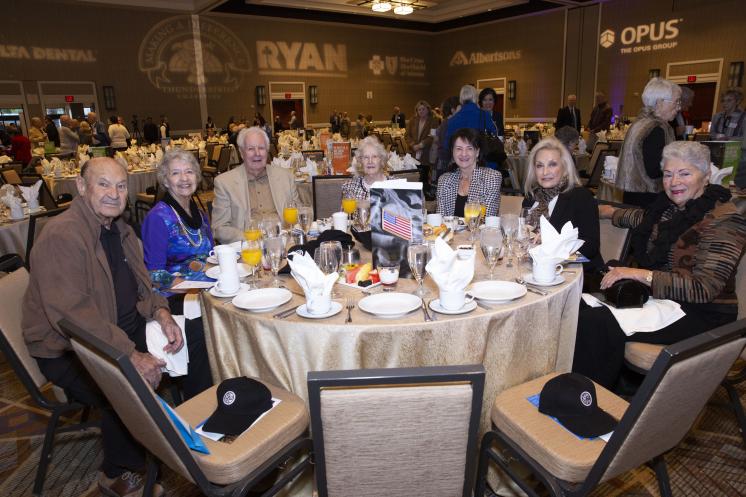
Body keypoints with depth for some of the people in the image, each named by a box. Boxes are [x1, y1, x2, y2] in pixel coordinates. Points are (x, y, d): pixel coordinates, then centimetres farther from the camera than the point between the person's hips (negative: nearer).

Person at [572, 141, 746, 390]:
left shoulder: (724, 219, -15)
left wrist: (641, 274, -28)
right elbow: (647, 219, 34)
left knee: (596, 323, -28)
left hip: (701, 316, -7)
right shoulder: (672, 205, 7)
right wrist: (611, 212, 45)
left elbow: (703, 289, -23)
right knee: (583, 307, -17)